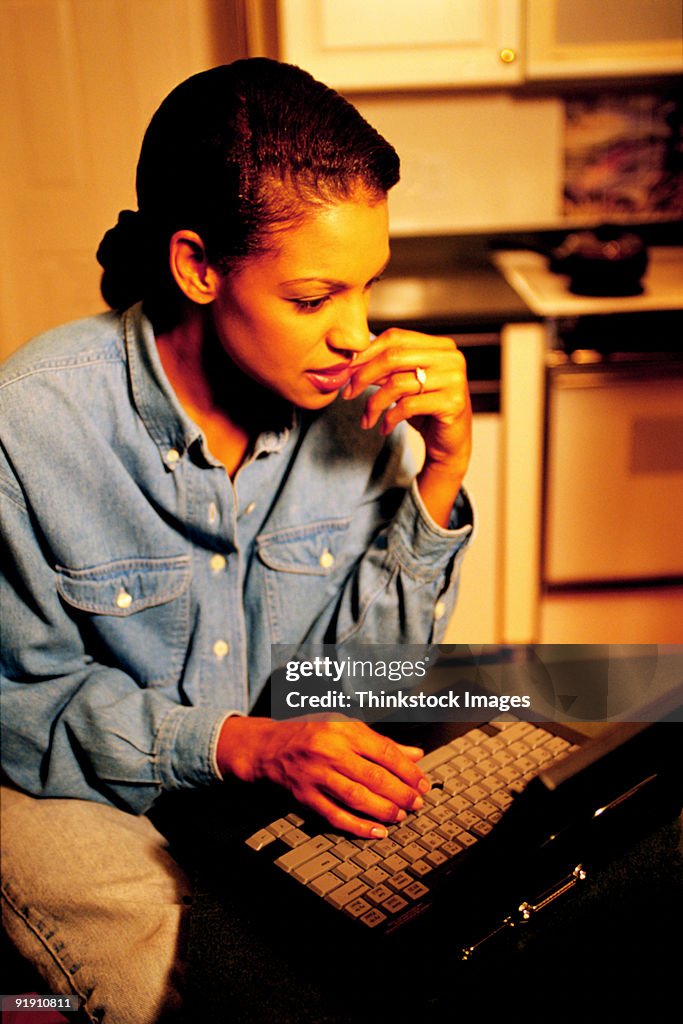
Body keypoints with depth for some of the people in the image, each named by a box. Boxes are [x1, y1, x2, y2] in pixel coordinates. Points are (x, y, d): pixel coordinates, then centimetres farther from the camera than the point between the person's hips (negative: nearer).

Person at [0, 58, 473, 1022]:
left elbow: (368, 649, -5)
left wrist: (442, 470, -20)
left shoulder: (357, 397, -13)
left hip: (291, 771, 3)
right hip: (81, 795, -2)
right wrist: (241, 745, -27)